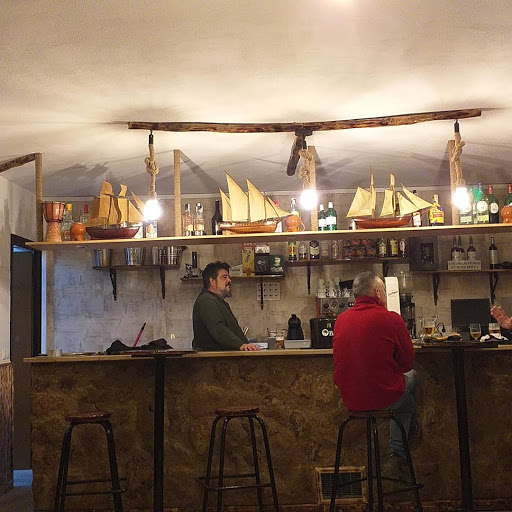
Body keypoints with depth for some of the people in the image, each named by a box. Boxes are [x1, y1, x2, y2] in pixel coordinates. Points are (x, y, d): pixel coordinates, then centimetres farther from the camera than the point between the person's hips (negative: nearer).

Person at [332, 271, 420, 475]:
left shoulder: (341, 320, 1)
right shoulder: (391, 319, -14)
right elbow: (408, 361, -4)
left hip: (350, 399, 5)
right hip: (384, 397, -5)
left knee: (404, 396, 33)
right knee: (412, 376, 29)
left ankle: (397, 455, 34)